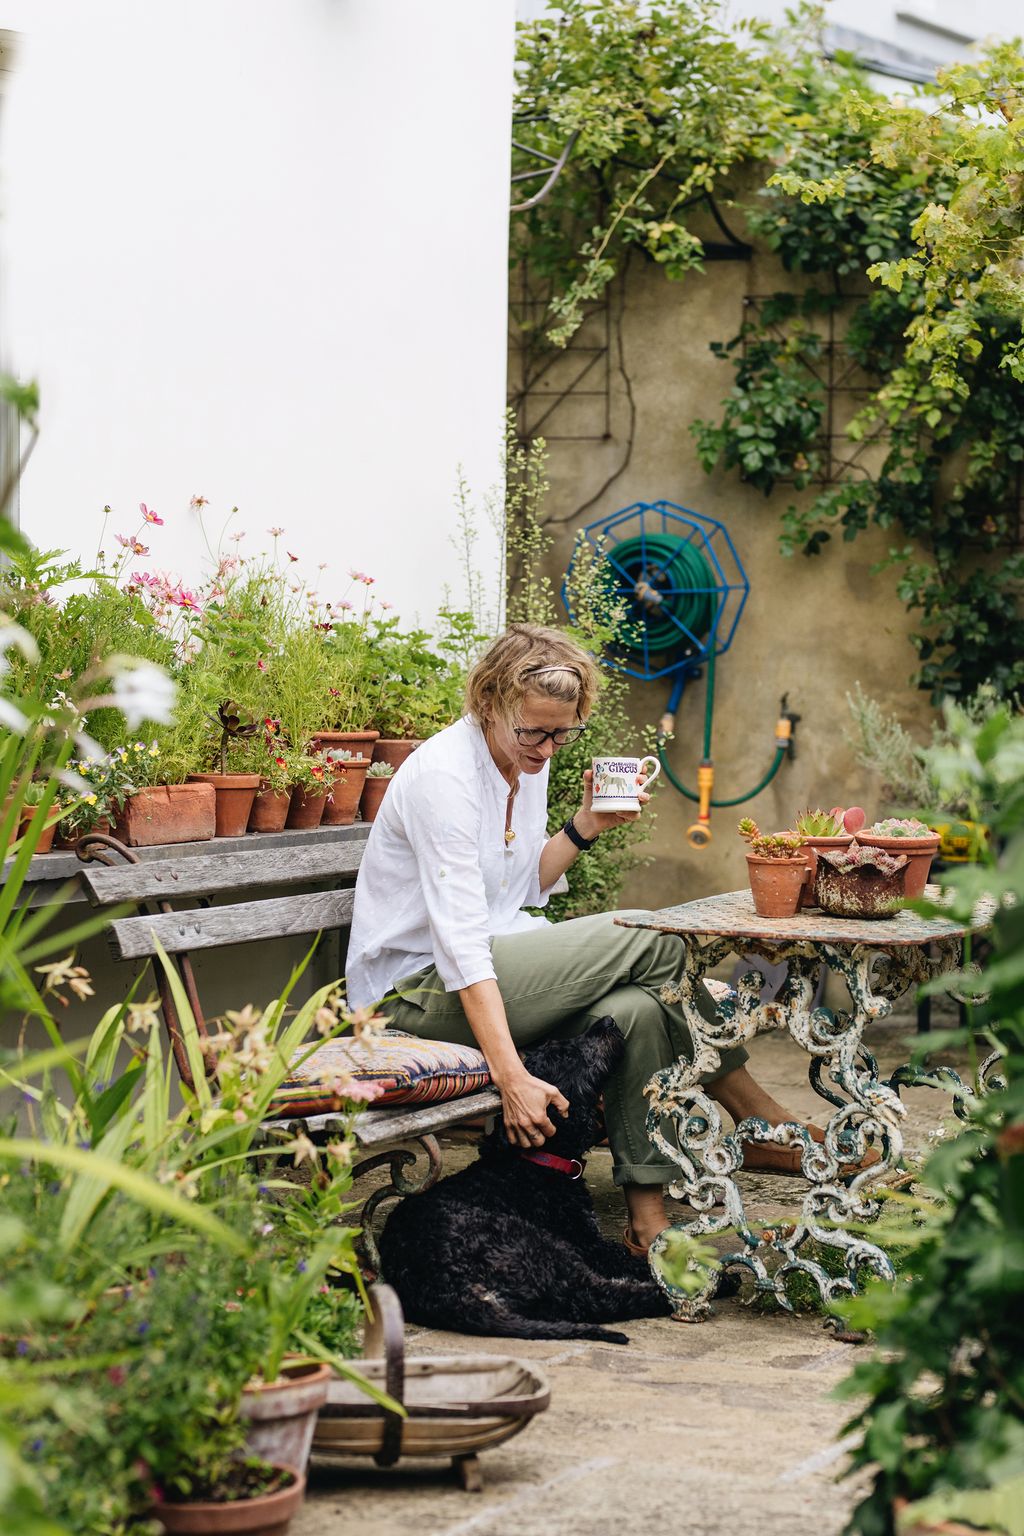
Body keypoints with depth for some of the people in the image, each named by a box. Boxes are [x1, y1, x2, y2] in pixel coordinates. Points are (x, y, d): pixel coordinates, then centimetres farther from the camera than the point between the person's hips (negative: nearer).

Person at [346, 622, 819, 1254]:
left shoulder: (529, 760, 6)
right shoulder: (445, 774, -21)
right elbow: (460, 939, -28)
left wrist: (586, 827, 0)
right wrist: (513, 1077, -35)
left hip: (496, 967, 8)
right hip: (419, 985, -8)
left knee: (637, 1007, -21)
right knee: (649, 938, -19)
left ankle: (647, 1214, -15)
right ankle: (766, 1125, -5)